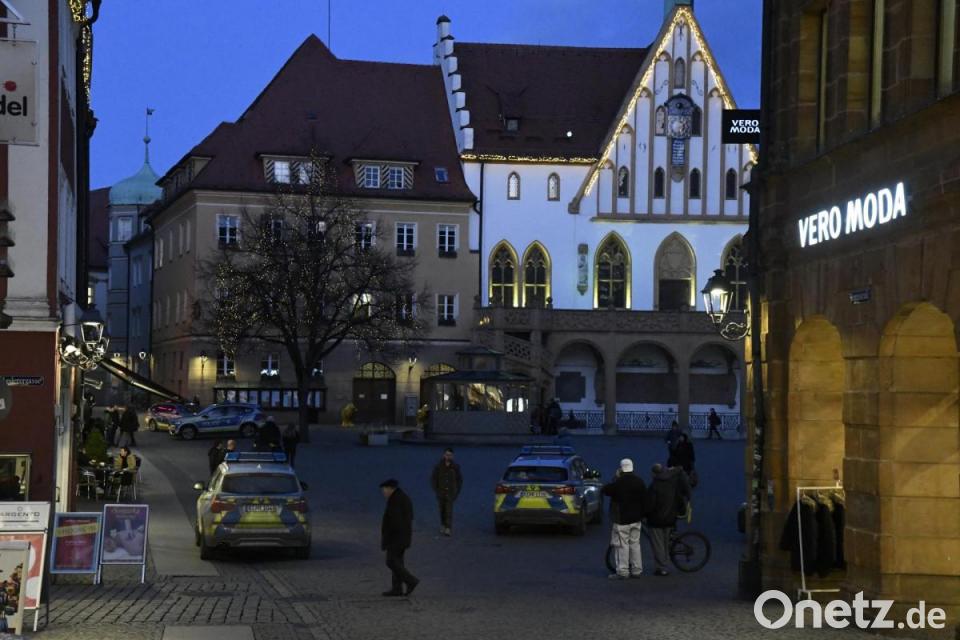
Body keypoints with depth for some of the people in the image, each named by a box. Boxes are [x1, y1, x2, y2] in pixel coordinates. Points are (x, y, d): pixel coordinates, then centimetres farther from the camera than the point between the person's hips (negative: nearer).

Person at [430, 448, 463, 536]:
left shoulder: (455, 467, -1)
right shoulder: (438, 466, -2)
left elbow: (460, 479, 6)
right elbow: (433, 479, 3)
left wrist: (457, 492, 0)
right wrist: (436, 491, -3)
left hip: (450, 494, -1)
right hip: (441, 493, 1)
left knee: (449, 511, -11)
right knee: (442, 511, 8)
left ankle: (448, 528, -14)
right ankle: (443, 526, 24)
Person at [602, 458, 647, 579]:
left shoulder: (619, 482, -18)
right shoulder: (640, 481, 3)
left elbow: (605, 490, -6)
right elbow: (644, 500, 8)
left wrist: (616, 478, 1)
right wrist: (641, 514, 18)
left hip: (622, 519, -6)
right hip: (636, 519, 6)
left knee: (622, 545, -2)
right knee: (635, 544, 13)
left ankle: (623, 571, -2)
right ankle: (637, 570, 16)